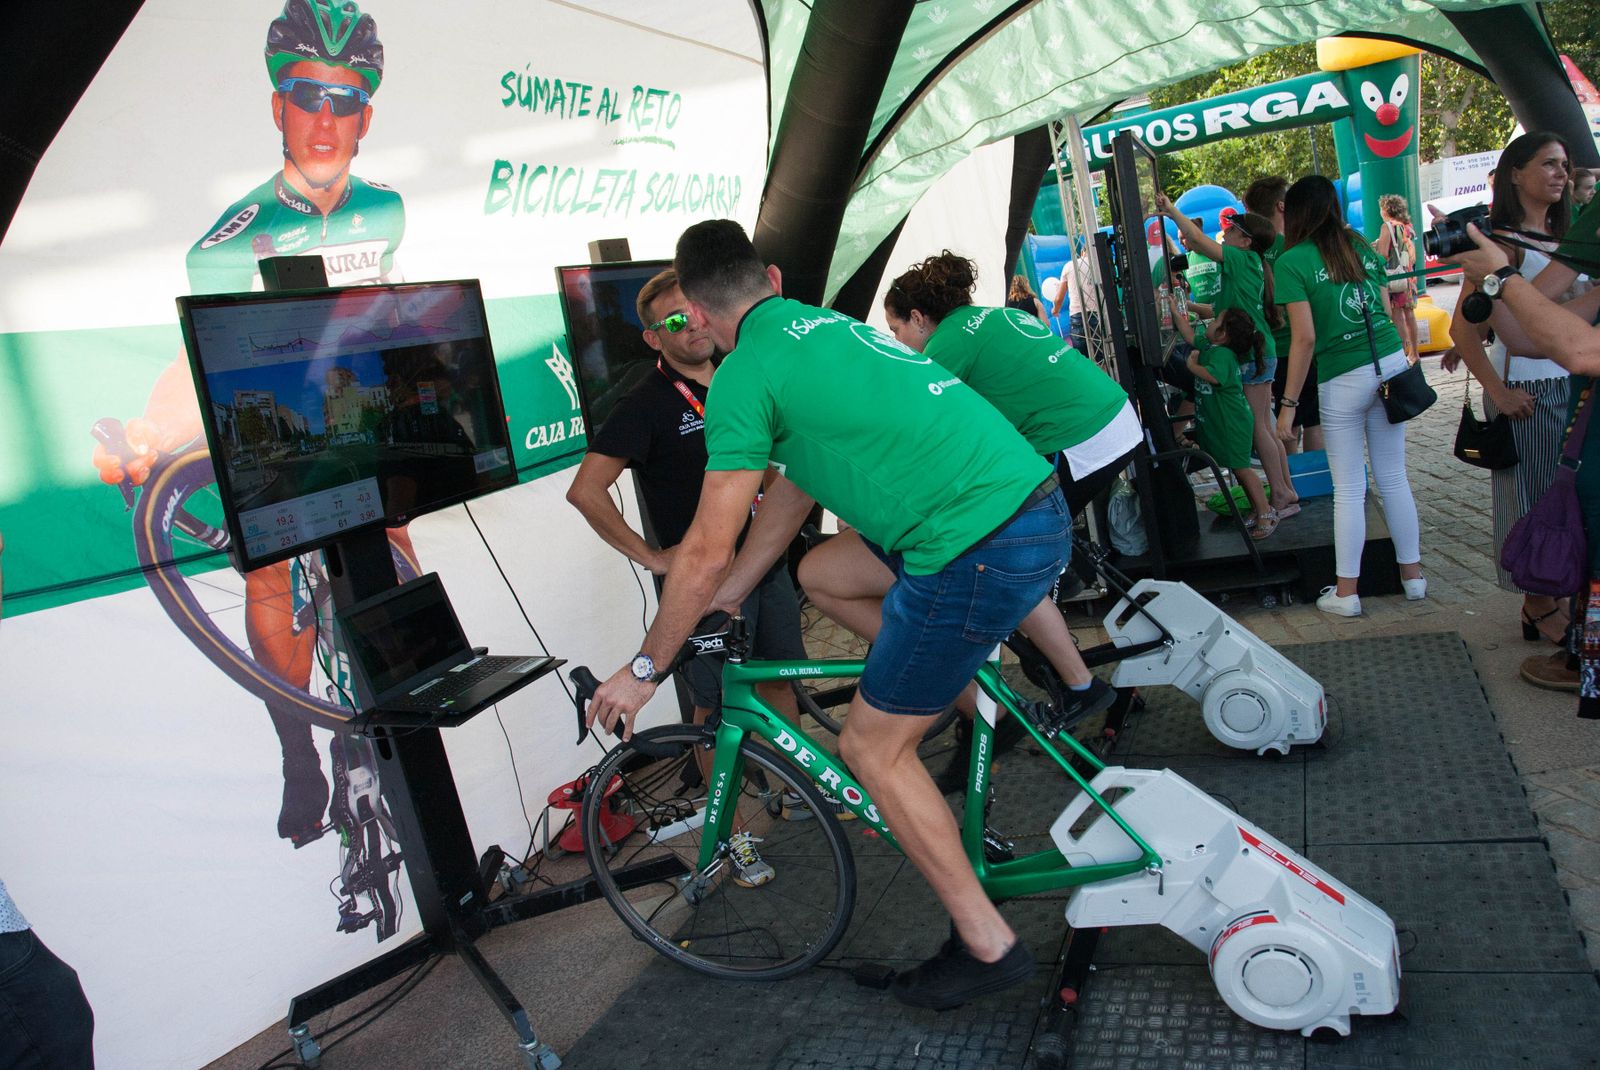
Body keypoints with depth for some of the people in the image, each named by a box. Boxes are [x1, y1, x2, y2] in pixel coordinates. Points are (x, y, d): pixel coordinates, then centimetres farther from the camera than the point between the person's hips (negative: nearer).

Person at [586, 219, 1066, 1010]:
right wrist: (720, 605, 31)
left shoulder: (746, 373, -7)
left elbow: (706, 552, -6)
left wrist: (644, 668, 8)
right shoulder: (832, 327, 20)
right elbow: (792, 491, 26)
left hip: (979, 551, -9)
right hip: (1040, 506, 9)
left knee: (873, 747, 6)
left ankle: (988, 945, 16)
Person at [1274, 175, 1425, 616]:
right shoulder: (1363, 247, 8)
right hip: (1391, 364, 5)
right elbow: (1387, 312, 12)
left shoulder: (1293, 262, -9)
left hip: (1343, 380, -5)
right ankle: (1412, 574, 24)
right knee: (1393, 477, 15)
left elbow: (1305, 338, -14)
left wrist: (1288, 404, -10)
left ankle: (1346, 593, 10)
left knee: (1348, 488, 2)